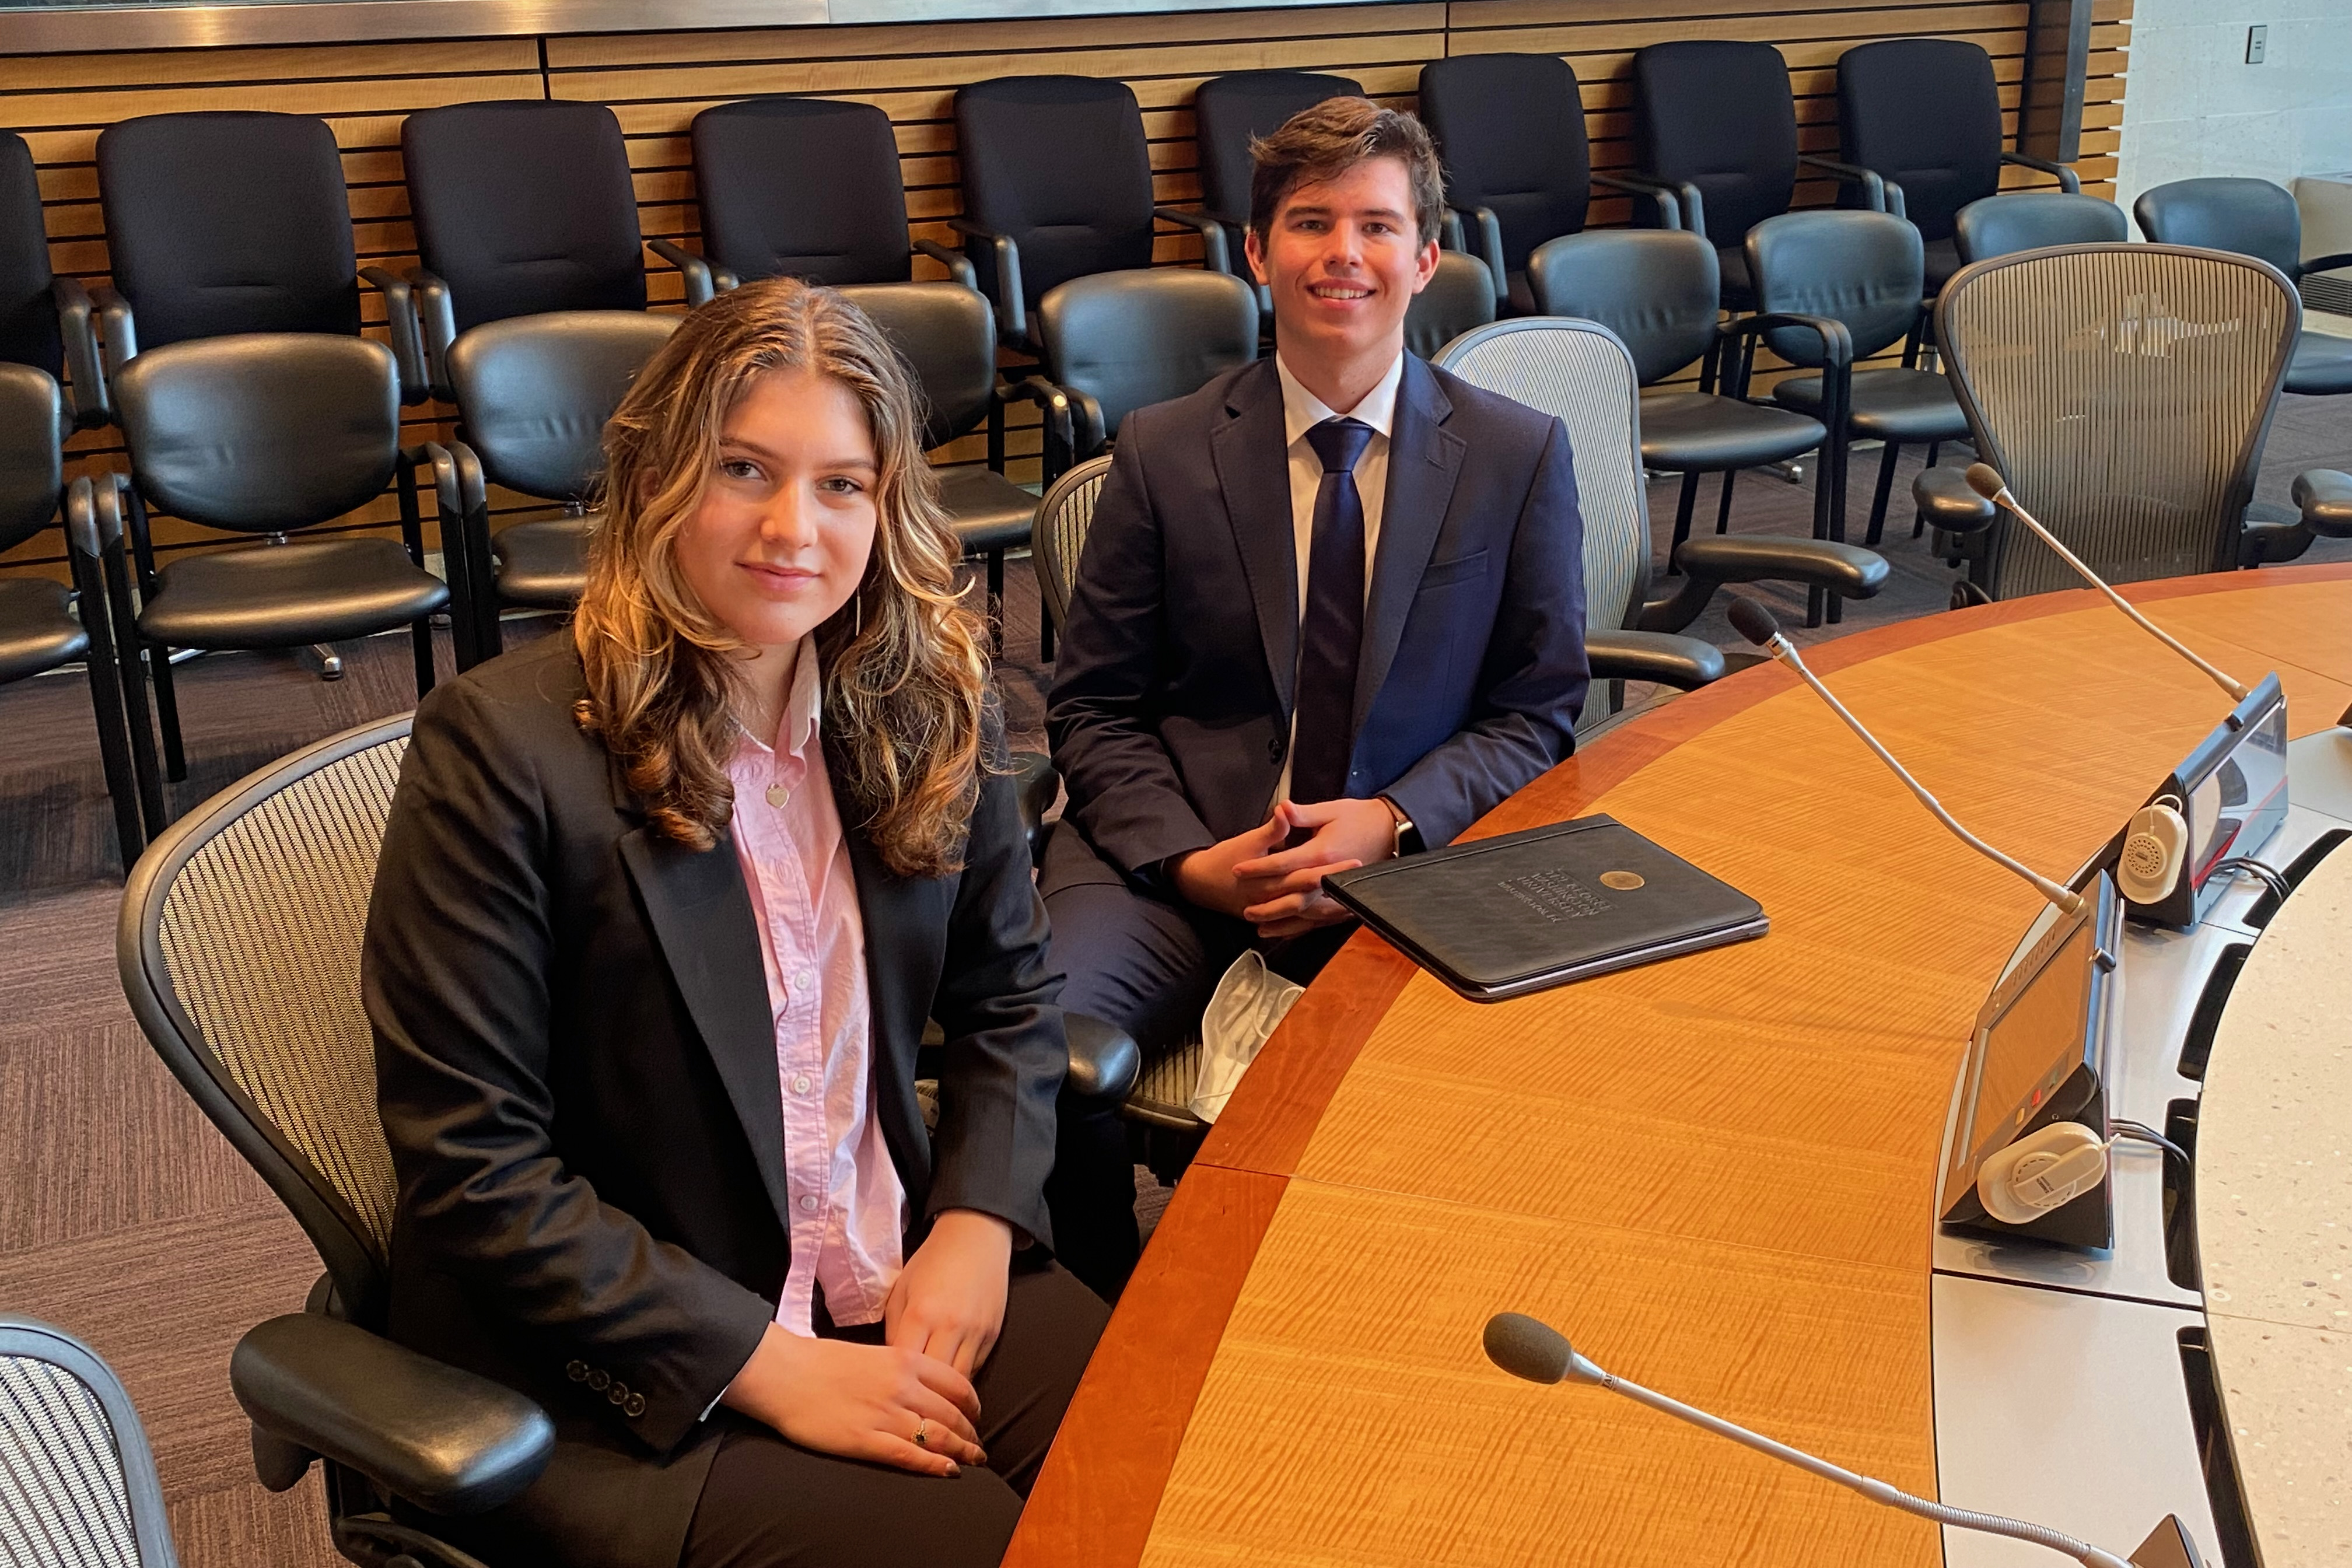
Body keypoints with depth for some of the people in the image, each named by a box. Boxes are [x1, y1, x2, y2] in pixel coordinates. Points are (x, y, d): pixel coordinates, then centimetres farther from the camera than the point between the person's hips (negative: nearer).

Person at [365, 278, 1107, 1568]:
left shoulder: (927, 703, 0)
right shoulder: (503, 747, -16)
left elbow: (1009, 993, 11)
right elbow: (473, 1170, -16)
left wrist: (977, 1222, -6)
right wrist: (766, 1364, -17)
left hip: (901, 1282, 5)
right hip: (612, 1386, -5)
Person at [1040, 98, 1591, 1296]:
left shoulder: (1520, 456, 5)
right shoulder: (1164, 453, 5)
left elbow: (1538, 711, 7)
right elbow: (1094, 711, 6)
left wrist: (1392, 823, -11)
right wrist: (1192, 861, -12)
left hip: (1412, 851, 0)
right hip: (1185, 848, 0)